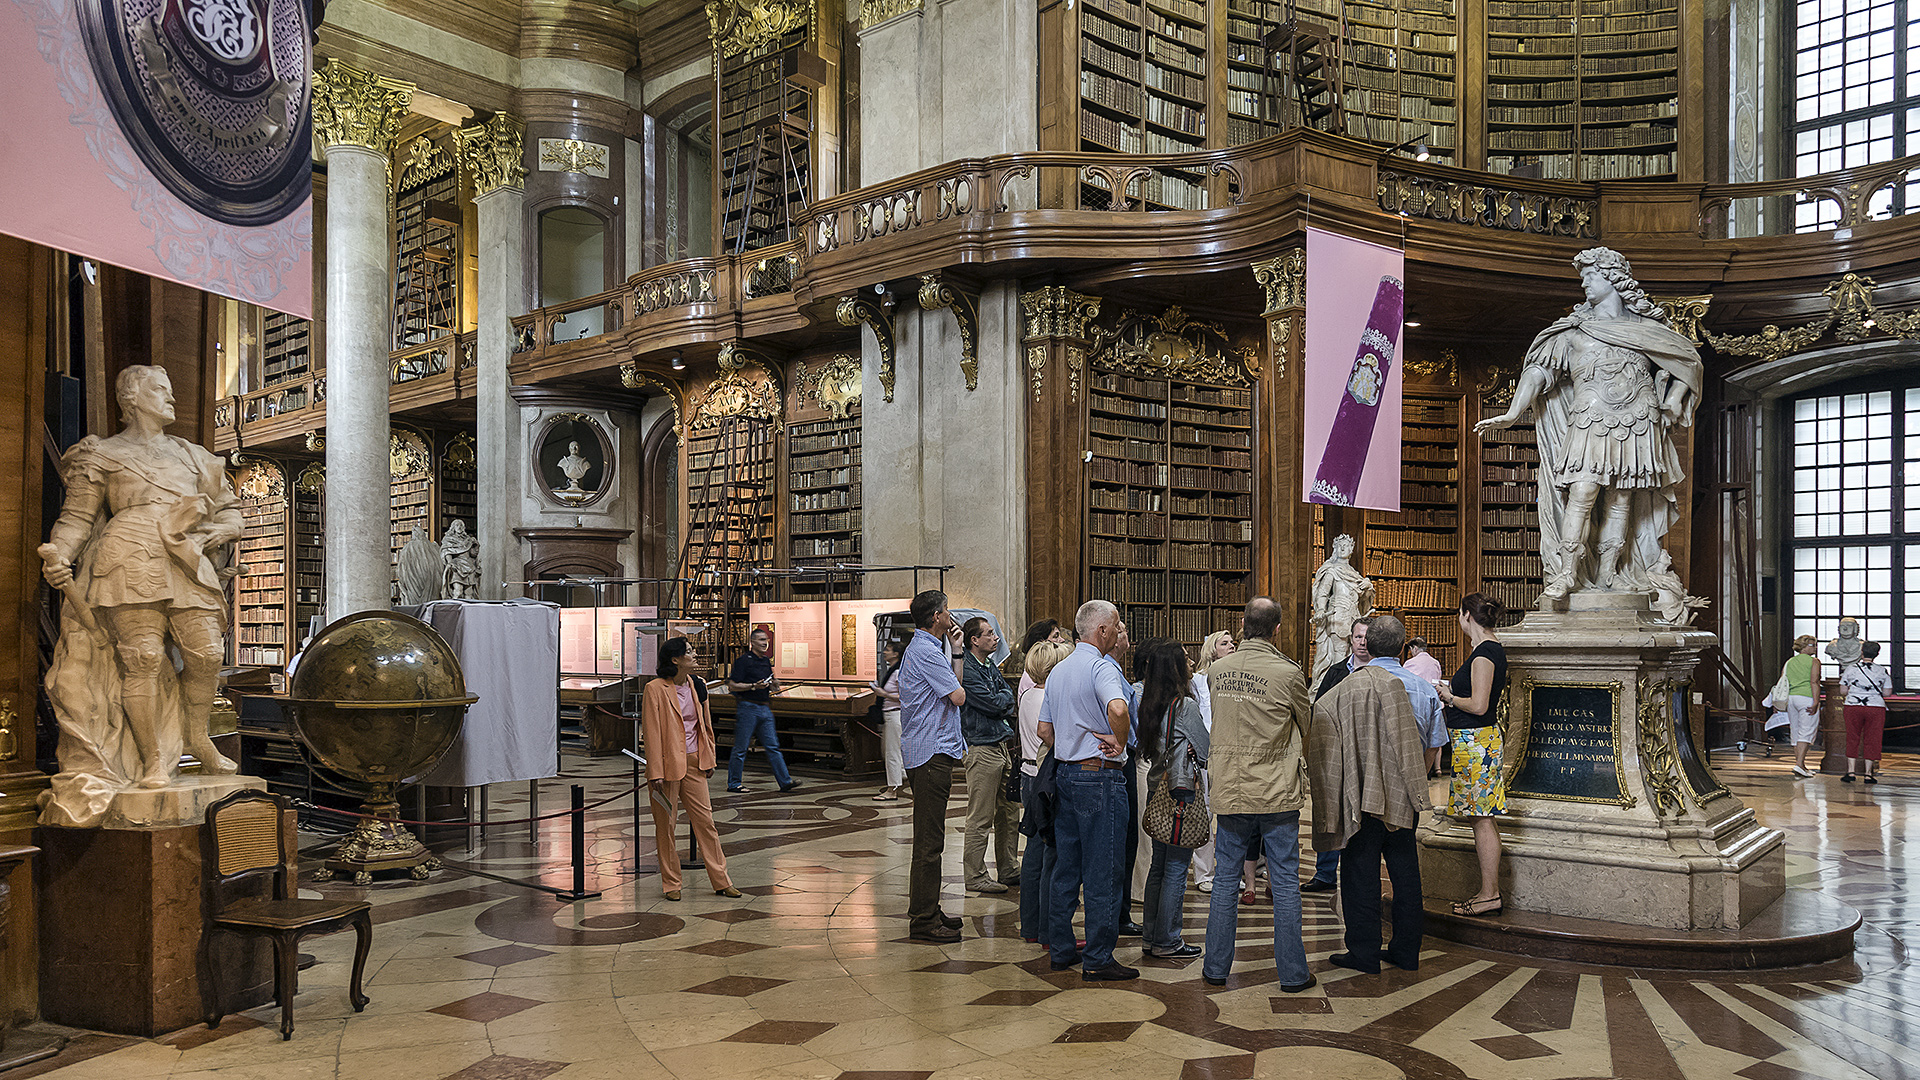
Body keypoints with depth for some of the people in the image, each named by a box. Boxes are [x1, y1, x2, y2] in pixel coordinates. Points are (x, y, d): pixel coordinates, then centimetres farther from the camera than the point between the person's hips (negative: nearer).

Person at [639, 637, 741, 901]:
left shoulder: (698, 686, 8)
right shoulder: (655, 689, -10)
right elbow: (651, 733, -12)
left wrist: (709, 760, 14)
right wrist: (655, 773, -15)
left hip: (694, 763, 5)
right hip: (667, 763, -5)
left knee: (705, 821, 6)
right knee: (665, 826, 5)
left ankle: (720, 881, 12)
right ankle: (671, 884, 17)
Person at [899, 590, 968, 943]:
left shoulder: (921, 647, 18)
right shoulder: (926, 652, -16)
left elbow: (953, 685, 20)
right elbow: (959, 696, -15)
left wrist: (955, 650, 17)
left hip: (927, 751, 11)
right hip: (932, 754, -11)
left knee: (929, 837, 16)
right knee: (929, 840, -7)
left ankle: (927, 911, 24)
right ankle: (924, 920, -3)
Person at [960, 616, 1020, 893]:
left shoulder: (991, 667, 16)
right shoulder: (967, 670, -13)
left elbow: (1009, 704, 17)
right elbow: (995, 704, -17)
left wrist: (1005, 705, -4)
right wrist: (1005, 696, 3)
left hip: (1002, 745, 9)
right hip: (982, 748, -9)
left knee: (1008, 813, 13)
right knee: (980, 818, -4)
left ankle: (1009, 870, 23)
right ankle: (975, 877, 4)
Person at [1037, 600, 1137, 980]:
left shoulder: (1058, 671, 14)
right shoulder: (1101, 667, -14)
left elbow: (1044, 730, 18)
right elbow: (1118, 709, -35)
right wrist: (1120, 742, -19)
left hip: (1065, 774, 9)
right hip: (1100, 776, -9)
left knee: (1066, 867, 14)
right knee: (1102, 871, -2)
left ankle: (1060, 949, 21)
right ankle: (1097, 959, 2)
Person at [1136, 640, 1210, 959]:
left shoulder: (1148, 704, 6)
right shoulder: (1185, 705, -15)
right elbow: (1205, 751, -8)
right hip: (1181, 792, -8)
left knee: (1158, 866, 14)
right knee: (1176, 870, -1)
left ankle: (1151, 935, 20)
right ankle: (1167, 942, 5)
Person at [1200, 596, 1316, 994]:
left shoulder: (1216, 672, -1)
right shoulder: (1288, 673, -11)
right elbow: (1306, 727, 5)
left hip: (1229, 793, 3)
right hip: (1277, 794, -3)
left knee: (1225, 879, 11)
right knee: (1285, 882, 6)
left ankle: (1216, 967, 17)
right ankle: (1292, 972, 12)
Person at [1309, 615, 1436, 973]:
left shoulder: (1350, 687, -12)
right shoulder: (1424, 688, 1)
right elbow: (1433, 745, 10)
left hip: (1364, 794, -4)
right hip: (1405, 797, 4)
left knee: (1361, 871, 3)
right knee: (1404, 870, 13)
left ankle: (1364, 952, 7)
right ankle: (1406, 950, 21)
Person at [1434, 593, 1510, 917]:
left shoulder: (1483, 653, -17)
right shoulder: (1494, 649, 14)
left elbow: (1478, 706, -22)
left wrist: (1449, 697, -7)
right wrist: (1453, 692, 14)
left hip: (1475, 741, -10)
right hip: (1481, 736, 10)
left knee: (1481, 818, -4)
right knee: (1482, 818, 13)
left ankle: (1490, 895, 1)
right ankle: (1489, 890, 20)